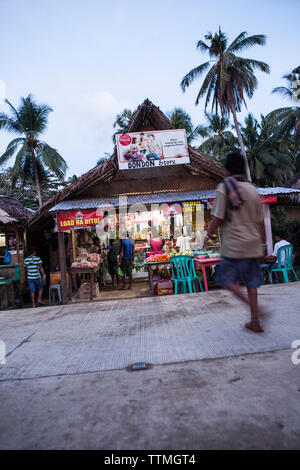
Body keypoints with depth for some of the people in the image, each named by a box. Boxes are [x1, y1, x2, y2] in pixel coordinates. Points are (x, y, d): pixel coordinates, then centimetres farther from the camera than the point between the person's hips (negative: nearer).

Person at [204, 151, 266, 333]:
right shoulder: (253, 190, 8)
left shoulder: (224, 188, -8)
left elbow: (218, 218, -12)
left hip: (234, 245, -5)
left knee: (228, 279, 8)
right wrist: (262, 242, 22)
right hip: (253, 244, 6)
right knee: (251, 281, 11)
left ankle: (252, 305, -11)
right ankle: (255, 321, 17)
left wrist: (208, 235, 4)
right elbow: (260, 221, 12)